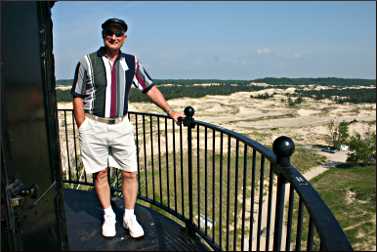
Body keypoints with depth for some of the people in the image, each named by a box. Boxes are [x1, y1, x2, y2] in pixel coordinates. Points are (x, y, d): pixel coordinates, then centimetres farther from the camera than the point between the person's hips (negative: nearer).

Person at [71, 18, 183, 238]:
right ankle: (109, 216, 27)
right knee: (100, 173, 9)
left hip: (121, 126, 2)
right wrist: (83, 130, -6)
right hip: (94, 127, -2)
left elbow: (150, 88, 6)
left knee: (130, 173, 4)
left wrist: (171, 112, 0)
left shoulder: (132, 62, 5)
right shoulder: (88, 62, -3)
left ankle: (129, 217, 22)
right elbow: (78, 98, -1)